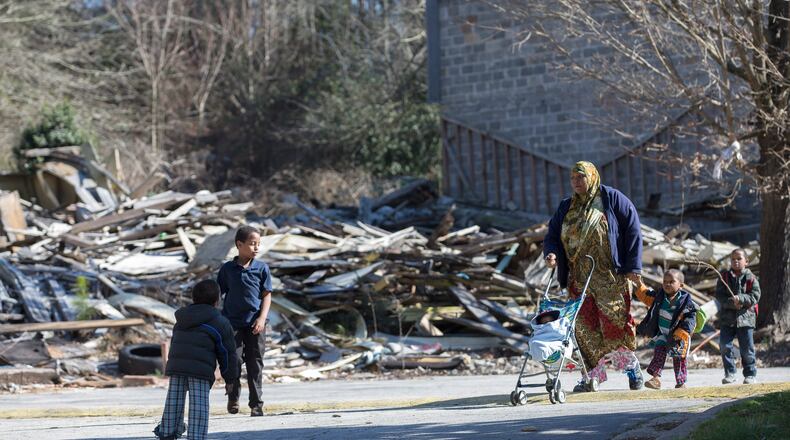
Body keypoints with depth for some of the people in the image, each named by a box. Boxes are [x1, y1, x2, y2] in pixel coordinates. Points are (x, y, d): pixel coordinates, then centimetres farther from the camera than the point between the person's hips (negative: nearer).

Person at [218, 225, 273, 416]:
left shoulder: (261, 268, 3)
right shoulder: (227, 269, 3)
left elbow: (267, 295, 3)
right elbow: (218, 294, 10)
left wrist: (262, 318, -10)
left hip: (255, 324, 1)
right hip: (232, 323, 0)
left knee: (255, 364, 2)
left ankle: (256, 405, 9)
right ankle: (233, 397, 11)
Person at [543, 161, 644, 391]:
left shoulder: (612, 199, 1)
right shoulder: (566, 208, 16)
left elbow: (632, 230, -2)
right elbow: (552, 235, 16)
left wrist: (633, 267, -8)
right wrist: (551, 253, -9)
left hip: (609, 277, -4)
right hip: (578, 279, 5)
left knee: (614, 321, -7)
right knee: (584, 325, -2)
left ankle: (631, 366, 8)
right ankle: (593, 376, 1)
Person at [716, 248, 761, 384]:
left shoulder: (751, 278, 0)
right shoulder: (724, 277, 3)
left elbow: (755, 296, -6)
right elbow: (719, 296, -4)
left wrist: (740, 299, -21)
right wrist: (732, 303, -19)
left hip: (745, 317, -1)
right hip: (727, 318, 1)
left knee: (747, 348, 2)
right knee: (725, 346, -4)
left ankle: (750, 374, 13)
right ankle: (729, 373, 7)